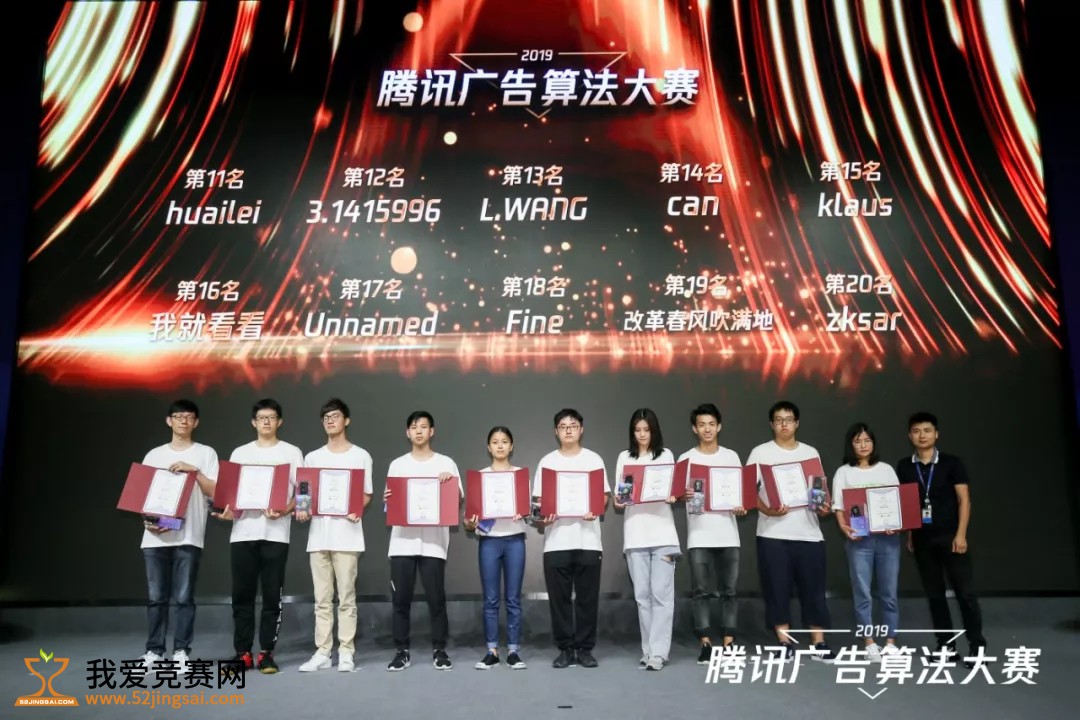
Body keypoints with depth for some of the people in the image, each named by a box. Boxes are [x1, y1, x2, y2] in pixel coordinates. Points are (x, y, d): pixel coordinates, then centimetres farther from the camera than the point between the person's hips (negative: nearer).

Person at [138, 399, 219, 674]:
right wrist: (147, 520, -5)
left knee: (184, 597, -2)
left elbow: (214, 491, -1)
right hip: (155, 537, 3)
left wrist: (194, 470, -13)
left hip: (189, 536, -2)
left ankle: (181, 652, 6)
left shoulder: (206, 453, 6)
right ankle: (154, 652, 15)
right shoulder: (154, 455, 13)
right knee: (156, 597, 5)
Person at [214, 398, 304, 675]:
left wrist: (284, 511, -16)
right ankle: (242, 653, 12)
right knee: (242, 594, 4)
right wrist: (226, 510, -7)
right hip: (243, 532, 3)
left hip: (275, 533, -2)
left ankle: (266, 652, 8)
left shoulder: (291, 452, 6)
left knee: (272, 595, 0)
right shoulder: (240, 453, 15)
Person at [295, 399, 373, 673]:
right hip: (318, 534, 3)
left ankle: (346, 652, 6)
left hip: (347, 534, -3)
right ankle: (322, 652, 13)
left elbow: (366, 495, 4)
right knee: (322, 599, 7)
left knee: (346, 597, 0)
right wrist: (302, 509, -9)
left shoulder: (360, 456, 4)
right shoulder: (312, 457, 13)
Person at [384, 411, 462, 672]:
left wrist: (452, 483, -15)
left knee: (436, 598, 1)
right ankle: (402, 651, 14)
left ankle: (439, 650, 13)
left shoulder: (446, 464, 6)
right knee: (400, 599, 3)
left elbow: (458, 501, 4)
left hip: (433, 541, -2)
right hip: (402, 541, 2)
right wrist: (387, 500, -10)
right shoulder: (397, 464, 11)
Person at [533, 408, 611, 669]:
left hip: (588, 539, 0)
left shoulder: (594, 459, 8)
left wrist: (595, 510, -14)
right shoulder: (547, 461, 9)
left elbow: (605, 495, 6)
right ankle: (565, 649, 13)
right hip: (556, 540, 1)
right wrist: (542, 516, -14)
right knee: (559, 598, 3)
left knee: (587, 597, 3)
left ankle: (585, 649, 13)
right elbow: (539, 498, 6)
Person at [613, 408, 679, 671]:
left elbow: (674, 490, 5)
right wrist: (618, 502, -12)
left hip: (662, 532, -1)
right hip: (635, 534, 2)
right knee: (642, 595, 5)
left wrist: (672, 497, -18)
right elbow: (619, 496, 10)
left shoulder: (666, 454, 10)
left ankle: (658, 653, -2)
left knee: (661, 594, -5)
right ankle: (648, 651, 13)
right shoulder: (624, 457, 13)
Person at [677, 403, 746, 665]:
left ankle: (728, 643, 12)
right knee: (700, 591, -1)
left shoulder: (731, 456, 9)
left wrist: (741, 508, -9)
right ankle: (705, 644, 6)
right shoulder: (686, 459, 3)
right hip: (699, 535, -1)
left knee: (728, 590, 5)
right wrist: (684, 495, -22)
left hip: (727, 534, 2)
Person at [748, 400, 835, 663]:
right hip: (773, 534, -2)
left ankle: (819, 644, 12)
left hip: (808, 532, 2)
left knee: (813, 589, 4)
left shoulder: (811, 453, 12)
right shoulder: (760, 453, 3)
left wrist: (824, 507, -5)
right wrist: (767, 510, -18)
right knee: (777, 588, 1)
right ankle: (785, 642, 11)